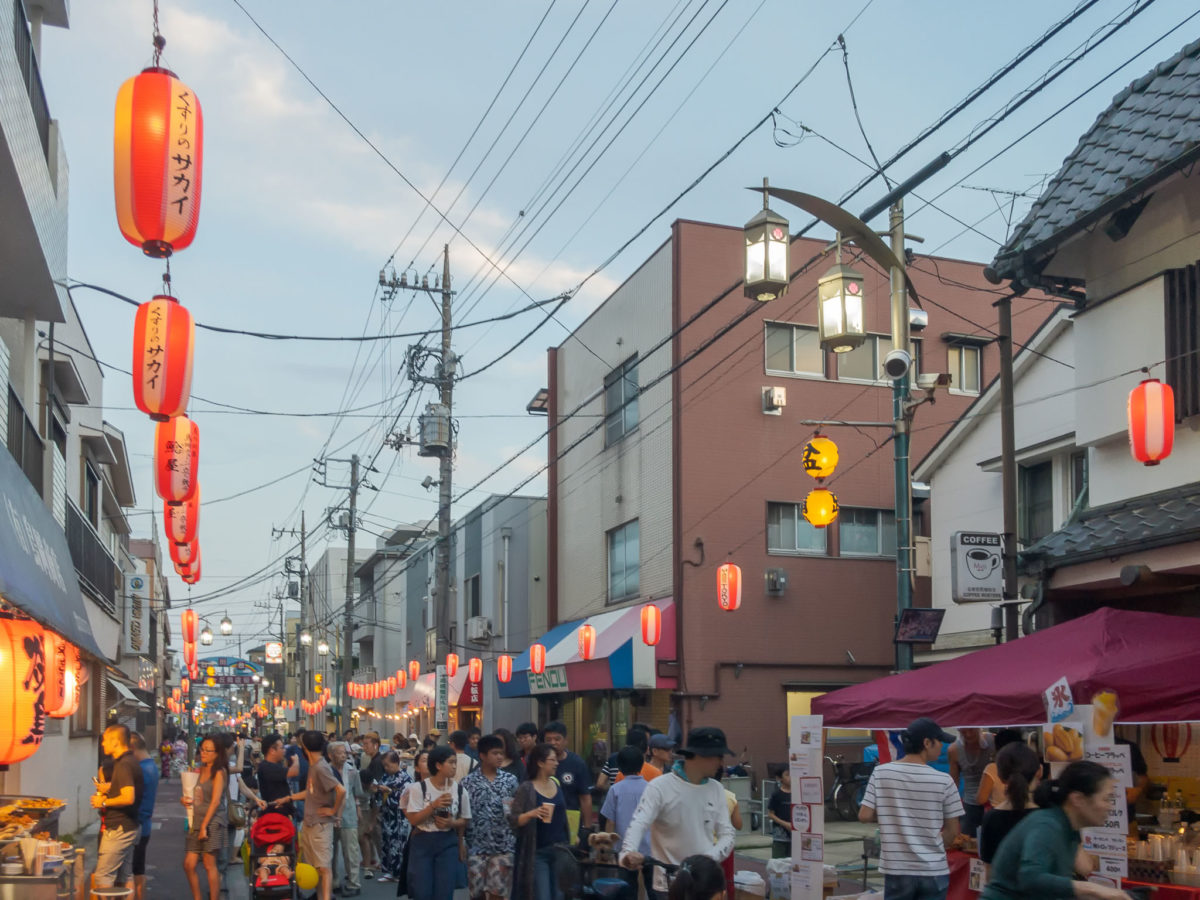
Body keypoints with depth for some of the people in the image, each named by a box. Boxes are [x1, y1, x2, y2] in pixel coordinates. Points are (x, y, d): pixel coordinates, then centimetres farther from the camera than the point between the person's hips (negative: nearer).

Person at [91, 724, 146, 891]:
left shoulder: (123, 765, -17)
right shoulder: (131, 762, 14)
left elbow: (129, 798, -27)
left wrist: (104, 802, -14)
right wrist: (111, 788, 15)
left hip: (118, 829, -10)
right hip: (131, 827, 10)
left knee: (102, 877, -6)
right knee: (124, 878, 13)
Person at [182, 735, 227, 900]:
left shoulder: (219, 772, -7)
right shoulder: (201, 769, 15)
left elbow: (215, 801, -13)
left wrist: (204, 825, -15)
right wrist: (184, 799, 4)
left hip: (212, 823, -7)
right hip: (196, 822, 7)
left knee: (210, 865, -5)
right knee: (189, 864, 4)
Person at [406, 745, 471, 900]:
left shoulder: (460, 791, 0)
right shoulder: (419, 788, -7)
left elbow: (464, 820, 9)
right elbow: (413, 819, -9)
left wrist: (452, 823, -12)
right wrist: (434, 805, -21)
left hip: (448, 844, 2)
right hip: (422, 843, -2)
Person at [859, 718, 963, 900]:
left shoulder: (881, 773, -5)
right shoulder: (943, 780, -8)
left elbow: (864, 816, -4)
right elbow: (953, 831, -1)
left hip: (897, 869, 1)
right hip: (934, 871, -1)